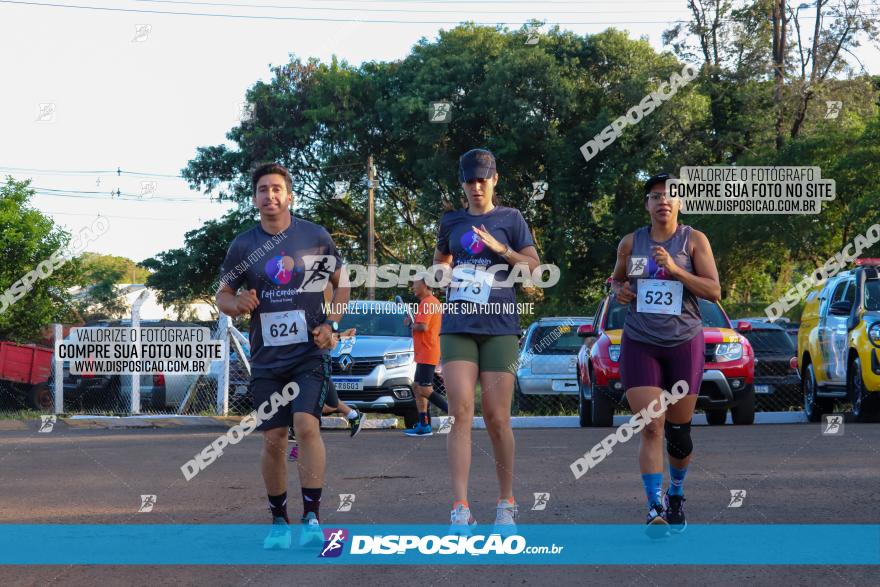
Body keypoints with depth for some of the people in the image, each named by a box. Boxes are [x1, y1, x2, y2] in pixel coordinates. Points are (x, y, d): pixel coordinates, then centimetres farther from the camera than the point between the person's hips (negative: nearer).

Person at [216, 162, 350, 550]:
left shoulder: (315, 236, 2)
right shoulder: (243, 245, 4)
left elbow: (340, 283, 12)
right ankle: (279, 522, 16)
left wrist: (332, 324, -2)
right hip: (267, 358, 2)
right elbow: (223, 294, 12)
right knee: (273, 439, 2)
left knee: (306, 424, -20)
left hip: (310, 352, -2)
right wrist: (237, 304, -12)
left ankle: (312, 518, -18)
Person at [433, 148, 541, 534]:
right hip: (457, 326, 2)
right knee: (460, 413, -11)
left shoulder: (510, 219, 5)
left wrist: (500, 248, -14)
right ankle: (460, 511, -17)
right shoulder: (451, 221, 14)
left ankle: (506, 505, 14)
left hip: (499, 327, -2)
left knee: (497, 418, -2)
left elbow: (534, 266, 1)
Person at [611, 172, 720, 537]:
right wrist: (618, 290, 0)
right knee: (650, 428, -13)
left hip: (684, 344, -1)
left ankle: (676, 495, 33)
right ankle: (655, 509, -17)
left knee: (678, 431, 8)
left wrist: (675, 270, -18)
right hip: (639, 344, 1)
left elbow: (714, 291, -6)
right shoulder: (630, 243, 7)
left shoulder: (694, 241, 0)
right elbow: (617, 279, 23)